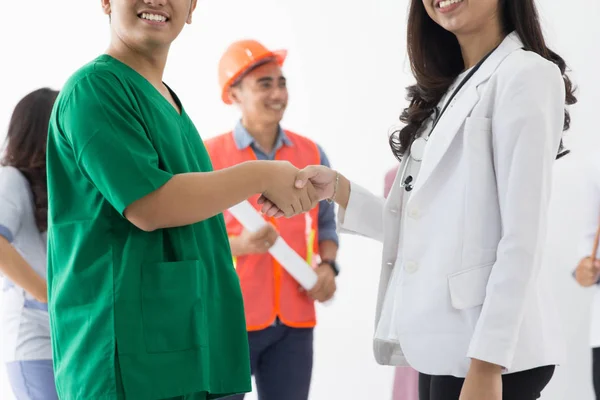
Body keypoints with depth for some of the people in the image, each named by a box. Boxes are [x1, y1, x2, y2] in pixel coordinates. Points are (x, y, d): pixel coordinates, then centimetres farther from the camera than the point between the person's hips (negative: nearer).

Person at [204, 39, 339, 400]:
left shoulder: (312, 154, 9)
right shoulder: (209, 156, -4)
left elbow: (326, 224, 17)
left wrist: (327, 266, -3)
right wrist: (240, 245, -20)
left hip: (295, 320, 3)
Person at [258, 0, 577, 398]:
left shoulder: (526, 75, -8)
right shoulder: (450, 89, 16)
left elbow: (523, 239, -14)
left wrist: (487, 364, -18)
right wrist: (338, 190, 6)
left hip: (488, 348, -8)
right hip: (444, 345, 8)